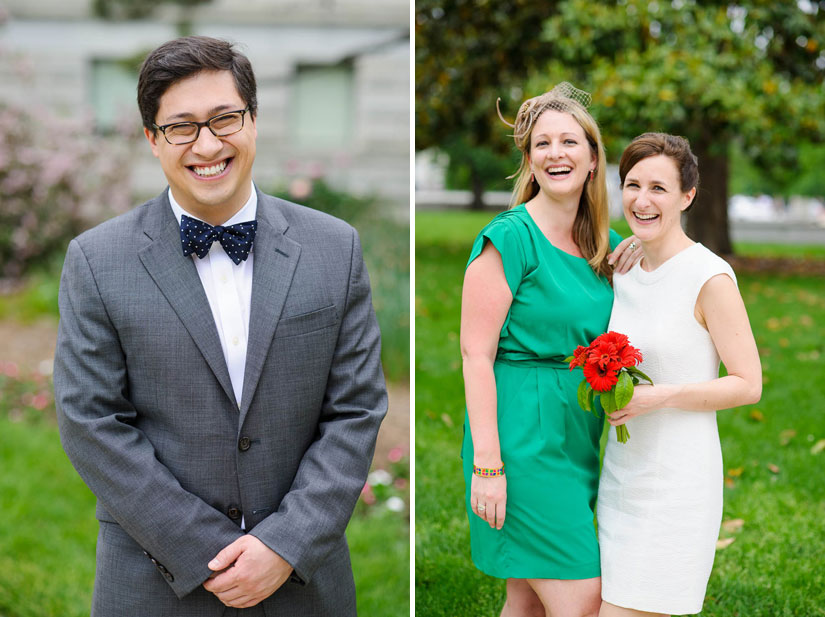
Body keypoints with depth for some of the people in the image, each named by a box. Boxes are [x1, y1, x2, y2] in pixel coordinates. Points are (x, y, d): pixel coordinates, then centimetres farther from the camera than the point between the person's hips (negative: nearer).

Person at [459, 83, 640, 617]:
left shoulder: (602, 244, 10)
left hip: (577, 440, 7)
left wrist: (645, 251, 2)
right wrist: (486, 464, -18)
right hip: (523, 434, -7)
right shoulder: (510, 237, -11)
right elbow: (476, 354, -13)